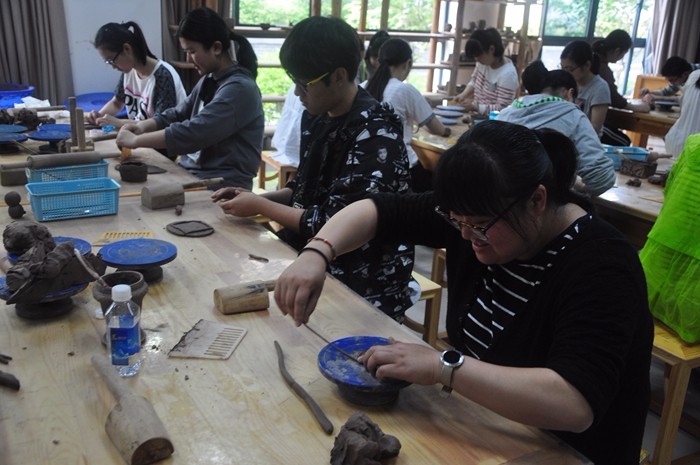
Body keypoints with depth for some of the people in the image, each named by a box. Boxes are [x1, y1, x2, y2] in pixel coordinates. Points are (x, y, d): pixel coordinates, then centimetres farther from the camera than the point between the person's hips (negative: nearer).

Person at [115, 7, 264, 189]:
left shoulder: (239, 88, -18)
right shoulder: (209, 80, 10)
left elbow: (192, 133, -24)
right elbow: (178, 115, 15)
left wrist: (135, 140, -17)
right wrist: (142, 126, -4)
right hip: (191, 173, 8)